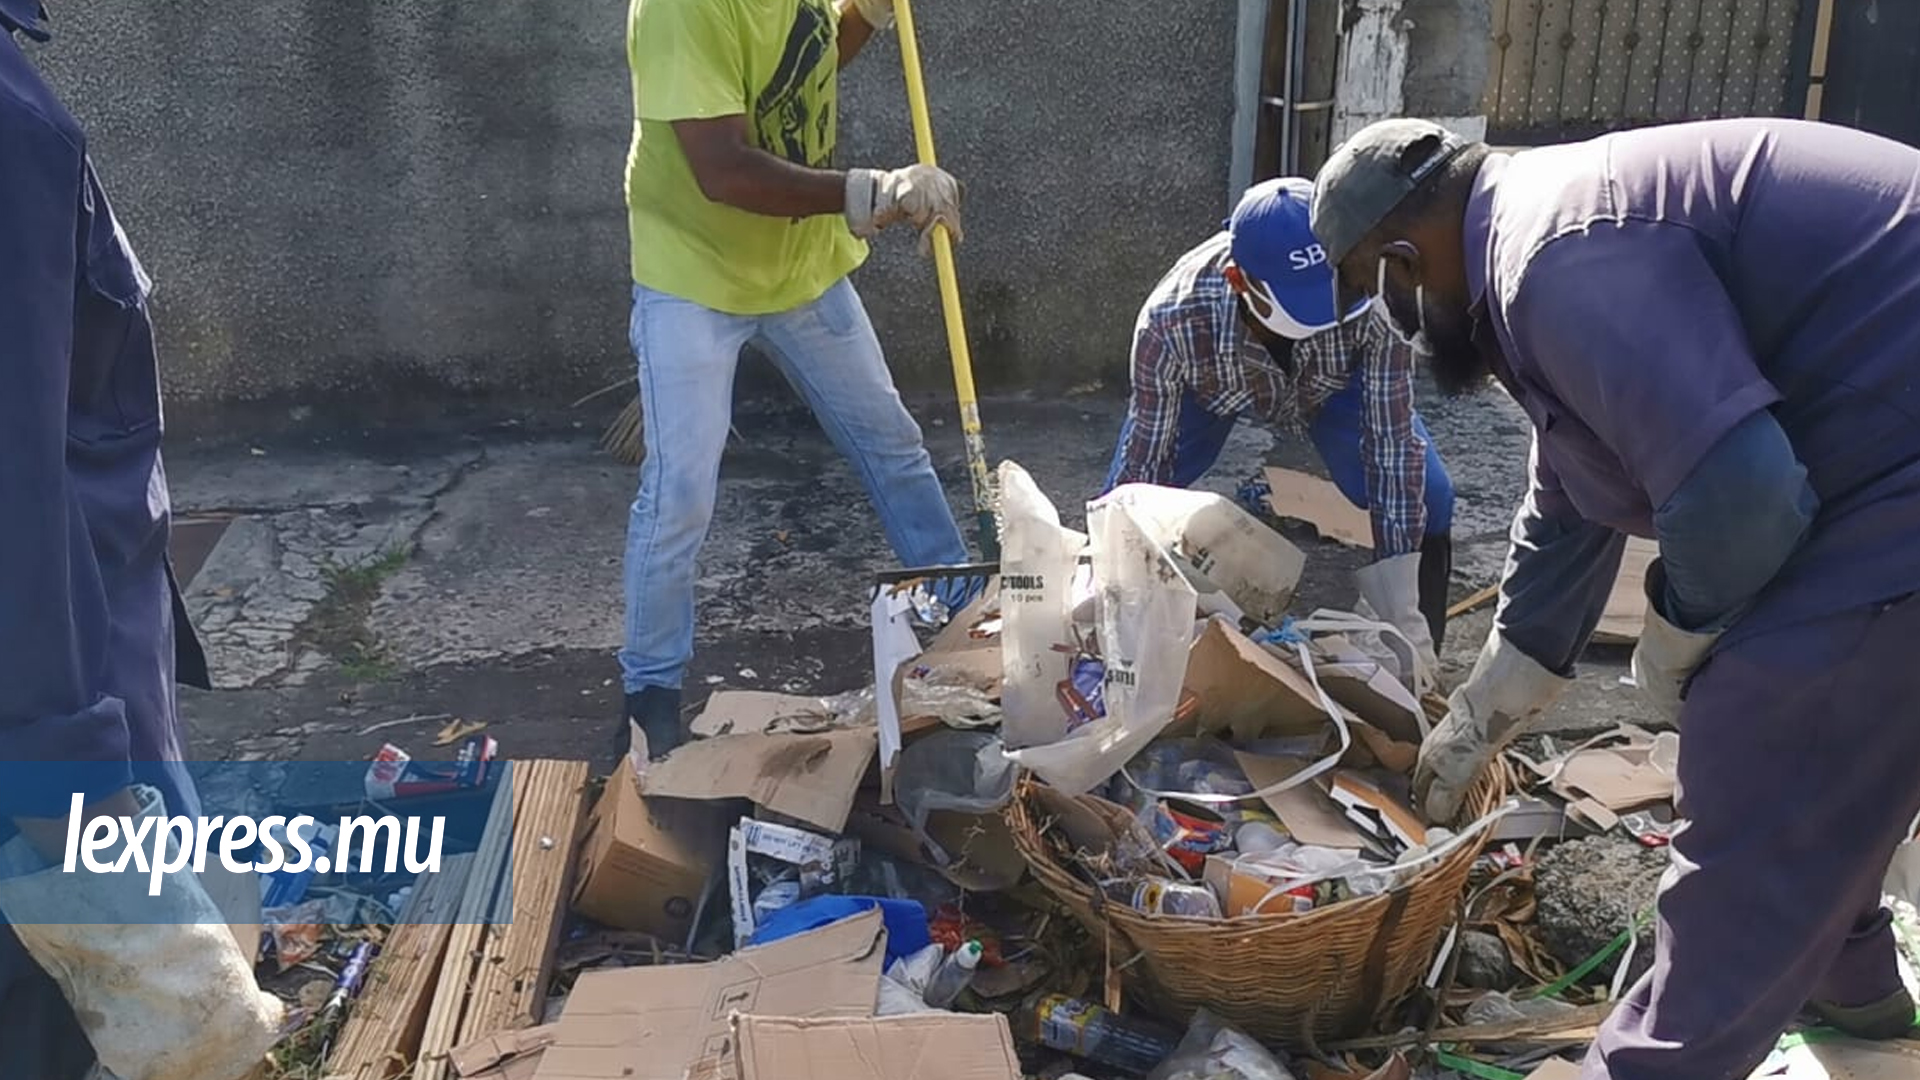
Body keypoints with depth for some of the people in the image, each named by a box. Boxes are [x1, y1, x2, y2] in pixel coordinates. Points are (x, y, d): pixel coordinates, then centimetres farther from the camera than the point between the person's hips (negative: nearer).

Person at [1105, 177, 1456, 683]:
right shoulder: (1173, 319, -42)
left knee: (1426, 500, -17)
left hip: (1334, 379, 0)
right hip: (1211, 387, 0)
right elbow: (1143, 469, -32)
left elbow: (1392, 447, -35)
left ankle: (1418, 669, 3)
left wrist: (1404, 626, -36)